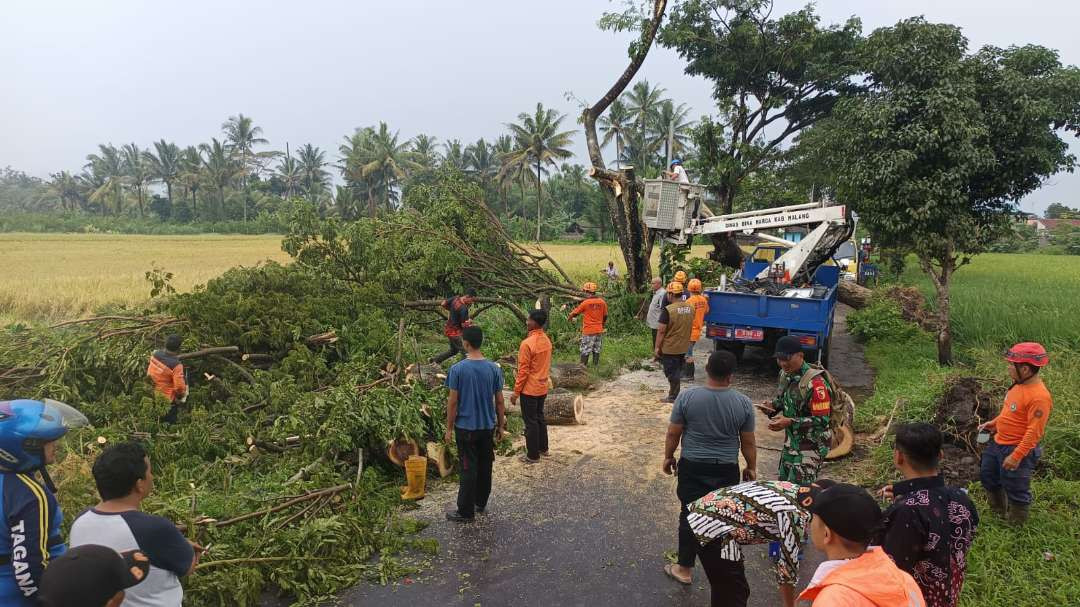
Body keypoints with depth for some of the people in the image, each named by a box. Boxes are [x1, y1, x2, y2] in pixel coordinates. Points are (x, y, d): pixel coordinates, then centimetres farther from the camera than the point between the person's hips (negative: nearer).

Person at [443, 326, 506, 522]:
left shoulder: (457, 369, -14)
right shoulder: (494, 368, -5)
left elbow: (453, 402, -11)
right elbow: (499, 402, 0)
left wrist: (449, 428, -1)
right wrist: (500, 426, 11)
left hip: (465, 427, -3)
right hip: (487, 427, 3)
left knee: (468, 469, 3)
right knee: (485, 466, 16)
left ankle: (466, 511, 10)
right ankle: (481, 503, 30)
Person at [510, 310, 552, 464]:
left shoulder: (527, 343, -23)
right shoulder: (546, 340, 2)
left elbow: (523, 371, -20)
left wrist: (516, 393, -12)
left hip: (529, 389, -8)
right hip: (542, 388, 8)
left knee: (531, 422, 3)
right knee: (540, 418, 21)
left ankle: (533, 455, 12)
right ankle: (543, 448, 32)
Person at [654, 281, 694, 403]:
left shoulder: (668, 310, -19)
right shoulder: (690, 309, 2)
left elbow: (661, 331, -18)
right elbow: (688, 327, 12)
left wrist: (657, 347, -11)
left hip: (669, 348, -6)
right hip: (683, 347, 6)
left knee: (672, 373, 4)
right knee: (677, 371, 17)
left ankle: (673, 397, 12)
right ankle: (674, 395, 26)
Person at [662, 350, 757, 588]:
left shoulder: (687, 397, -13)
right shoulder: (743, 402, -11)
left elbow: (673, 433, -6)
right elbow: (748, 442, -2)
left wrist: (668, 457, 11)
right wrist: (751, 467, 14)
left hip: (692, 468, 0)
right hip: (727, 470, 1)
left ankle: (685, 569, 21)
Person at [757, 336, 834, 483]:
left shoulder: (815, 383, -24)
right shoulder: (786, 374, 1)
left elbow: (822, 420, -24)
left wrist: (790, 422, -31)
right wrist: (773, 407, -3)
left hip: (810, 447, -8)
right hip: (791, 443, 8)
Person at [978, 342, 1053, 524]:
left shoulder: (1039, 396, -27)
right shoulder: (1019, 385, 1)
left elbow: (1034, 432, -27)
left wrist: (1016, 456, -26)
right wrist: (994, 423, 11)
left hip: (1018, 449, -10)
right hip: (998, 443, 10)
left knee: (1016, 490, 7)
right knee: (988, 477, 23)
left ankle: (1016, 526, 28)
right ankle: (999, 514, 44)